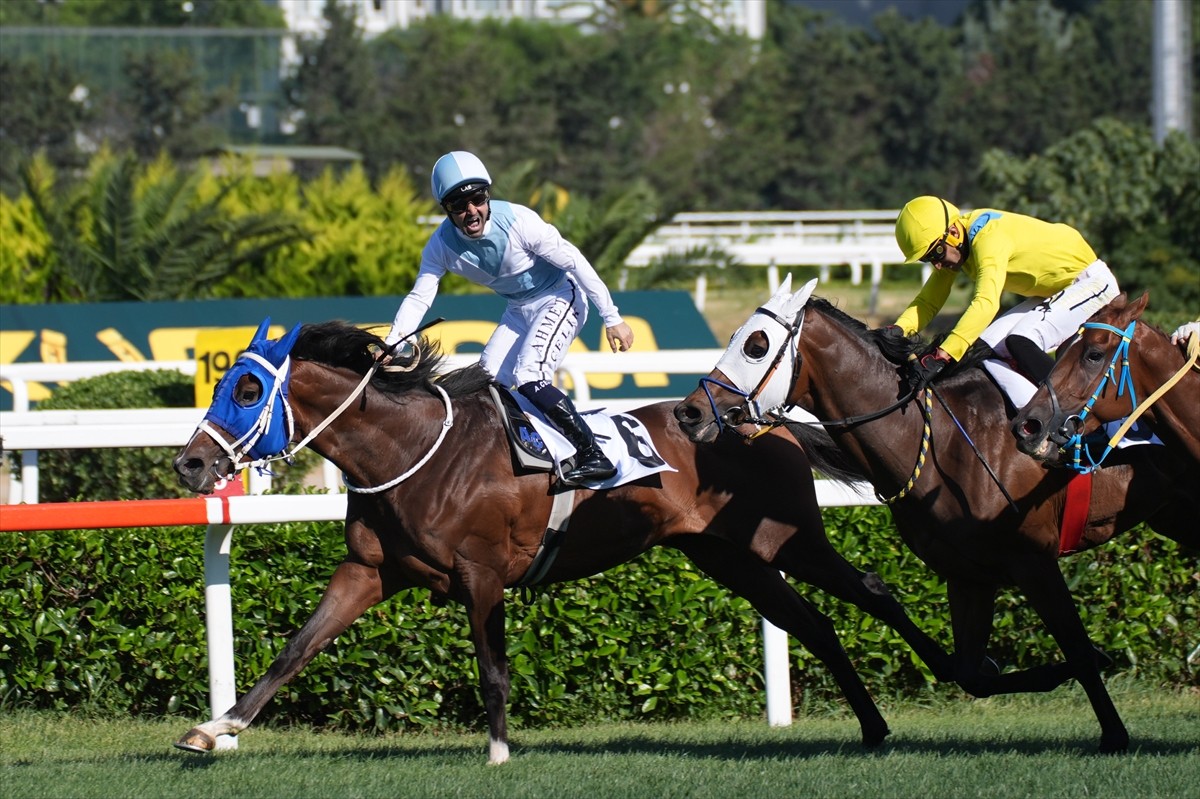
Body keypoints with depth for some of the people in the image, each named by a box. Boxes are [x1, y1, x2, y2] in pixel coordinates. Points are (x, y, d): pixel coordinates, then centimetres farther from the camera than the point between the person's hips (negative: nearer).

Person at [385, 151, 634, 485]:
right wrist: (389, 347, -30)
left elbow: (573, 261, -21)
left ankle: (593, 456, -17)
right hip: (519, 310, 6)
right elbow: (419, 298, -12)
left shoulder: (518, 221, -29)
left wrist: (612, 319, -16)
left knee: (528, 378, -24)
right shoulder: (442, 246, -16)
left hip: (559, 297, -6)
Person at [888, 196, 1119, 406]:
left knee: (1021, 342, -29)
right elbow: (929, 300, 1)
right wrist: (898, 330, -21)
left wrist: (941, 356, -50)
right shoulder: (950, 247, -3)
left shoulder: (989, 237, -31)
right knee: (987, 348, -6)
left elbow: (985, 304, -43)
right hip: (1048, 293, 10)